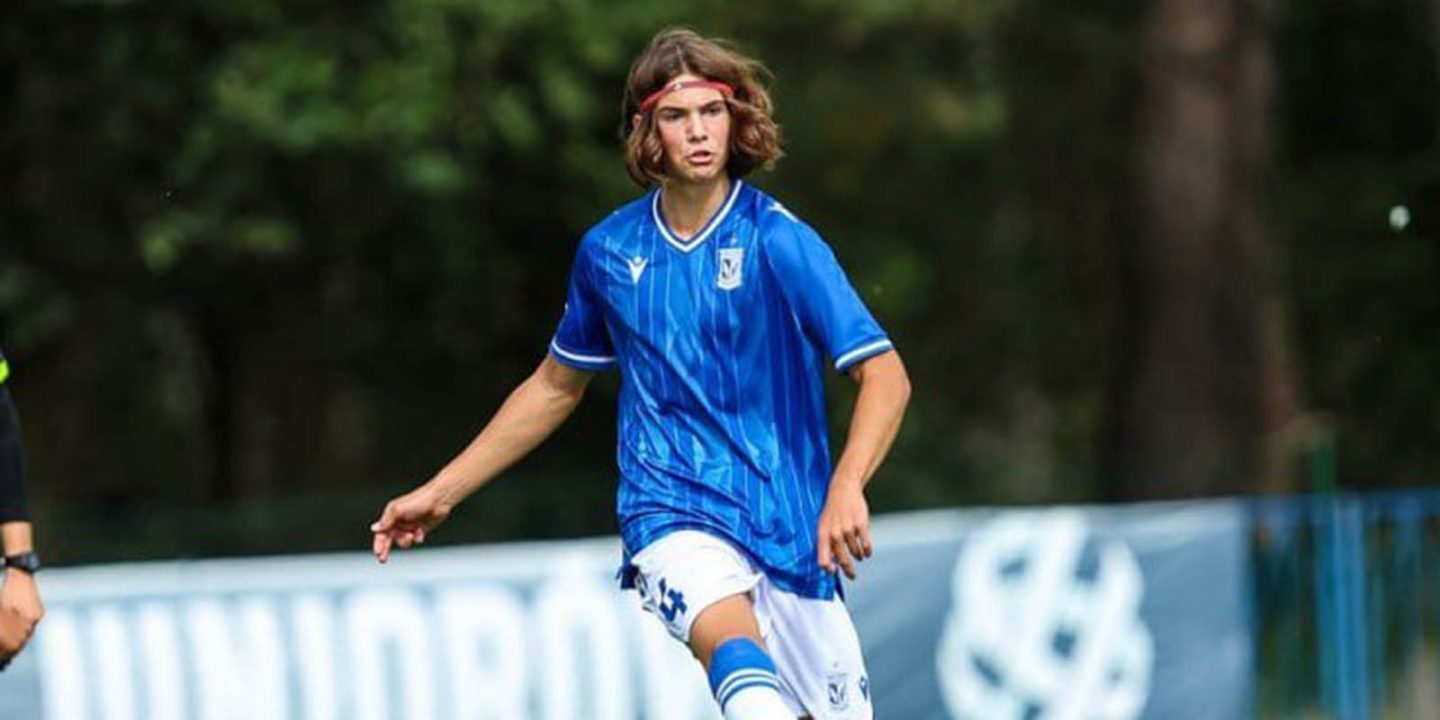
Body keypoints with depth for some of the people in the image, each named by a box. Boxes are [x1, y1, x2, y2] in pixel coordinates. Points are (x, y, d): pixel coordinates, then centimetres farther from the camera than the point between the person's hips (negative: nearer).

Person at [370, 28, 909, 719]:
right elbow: (556, 385, 22)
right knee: (742, 660, -31)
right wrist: (440, 492, 22)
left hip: (790, 530, 0)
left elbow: (885, 375, -13)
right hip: (672, 516, 0)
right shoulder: (608, 252, 5)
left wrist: (846, 488, -31)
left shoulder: (778, 241, -7)